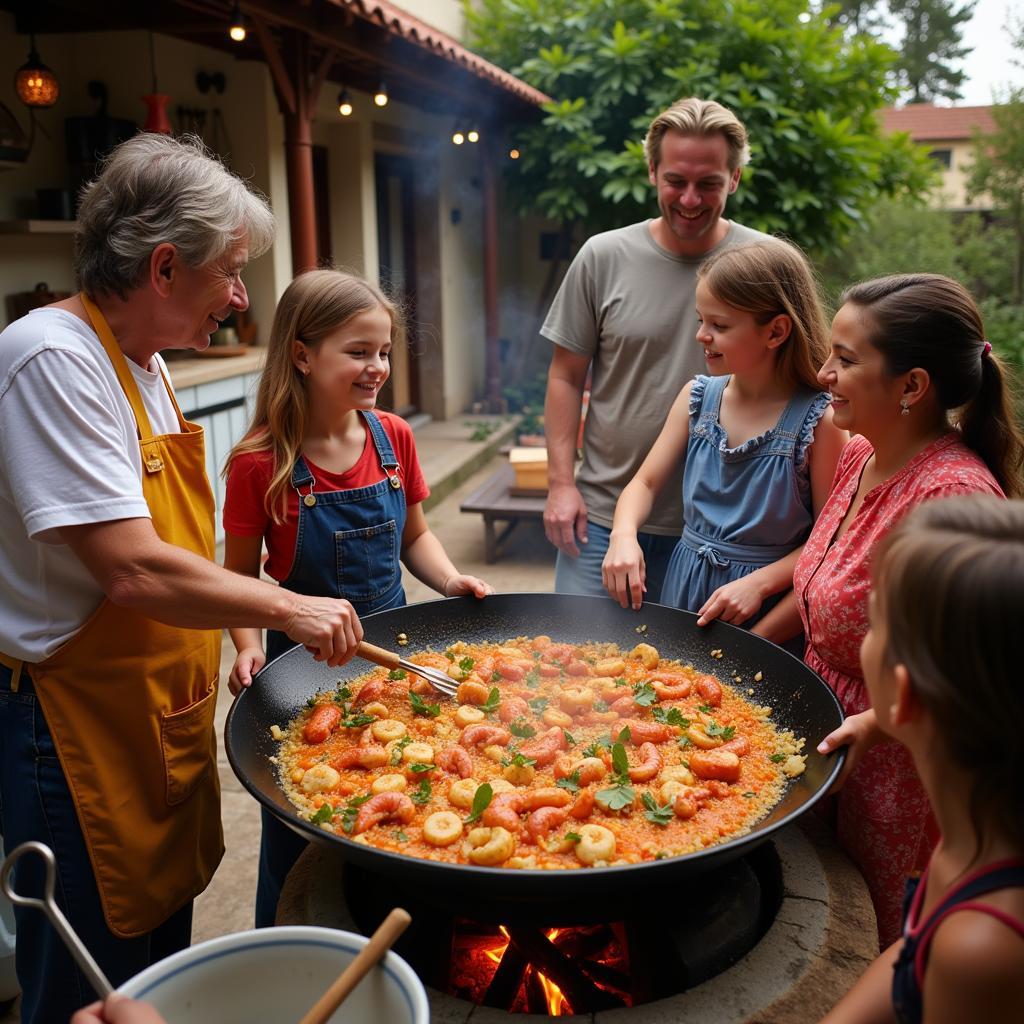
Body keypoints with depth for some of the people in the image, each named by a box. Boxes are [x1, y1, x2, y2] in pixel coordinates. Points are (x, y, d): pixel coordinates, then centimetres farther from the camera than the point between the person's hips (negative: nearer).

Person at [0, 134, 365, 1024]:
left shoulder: (143, 359, 8)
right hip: (78, 728, -9)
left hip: (163, 717, 9)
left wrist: (239, 628, 9)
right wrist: (287, 606, -18)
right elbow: (134, 572, -28)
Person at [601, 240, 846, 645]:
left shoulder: (819, 420, -15)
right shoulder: (698, 396, -2)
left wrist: (758, 583, -22)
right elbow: (645, 482, 3)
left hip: (768, 607, -4)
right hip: (686, 584, 4)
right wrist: (623, 535, -16)